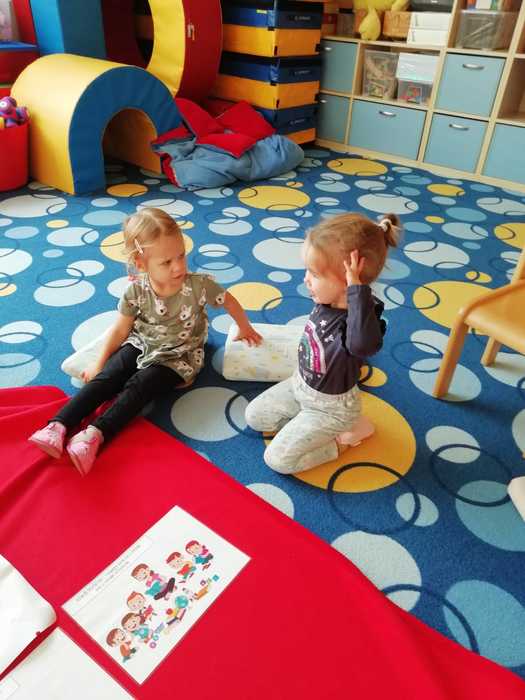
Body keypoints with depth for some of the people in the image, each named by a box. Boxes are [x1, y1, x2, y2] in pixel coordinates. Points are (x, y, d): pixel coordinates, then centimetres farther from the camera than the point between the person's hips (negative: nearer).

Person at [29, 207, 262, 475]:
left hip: (177, 356, -3)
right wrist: (100, 362, 4)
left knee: (139, 386, -24)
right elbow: (121, 329, 0)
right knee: (106, 378, -16)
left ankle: (96, 433, -33)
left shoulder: (198, 286, -23)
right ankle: (58, 426, -22)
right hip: (141, 345, 3)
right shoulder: (136, 291, -14)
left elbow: (229, 301, -4)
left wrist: (245, 328, 12)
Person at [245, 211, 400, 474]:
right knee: (254, 417, 14)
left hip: (330, 406, -7)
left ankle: (344, 435, 8)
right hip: (300, 385, 8)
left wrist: (357, 286, -59)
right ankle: (310, 428, 17)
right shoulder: (329, 298, -15)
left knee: (277, 459, -6)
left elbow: (364, 344, -61)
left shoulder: (358, 317, -36)